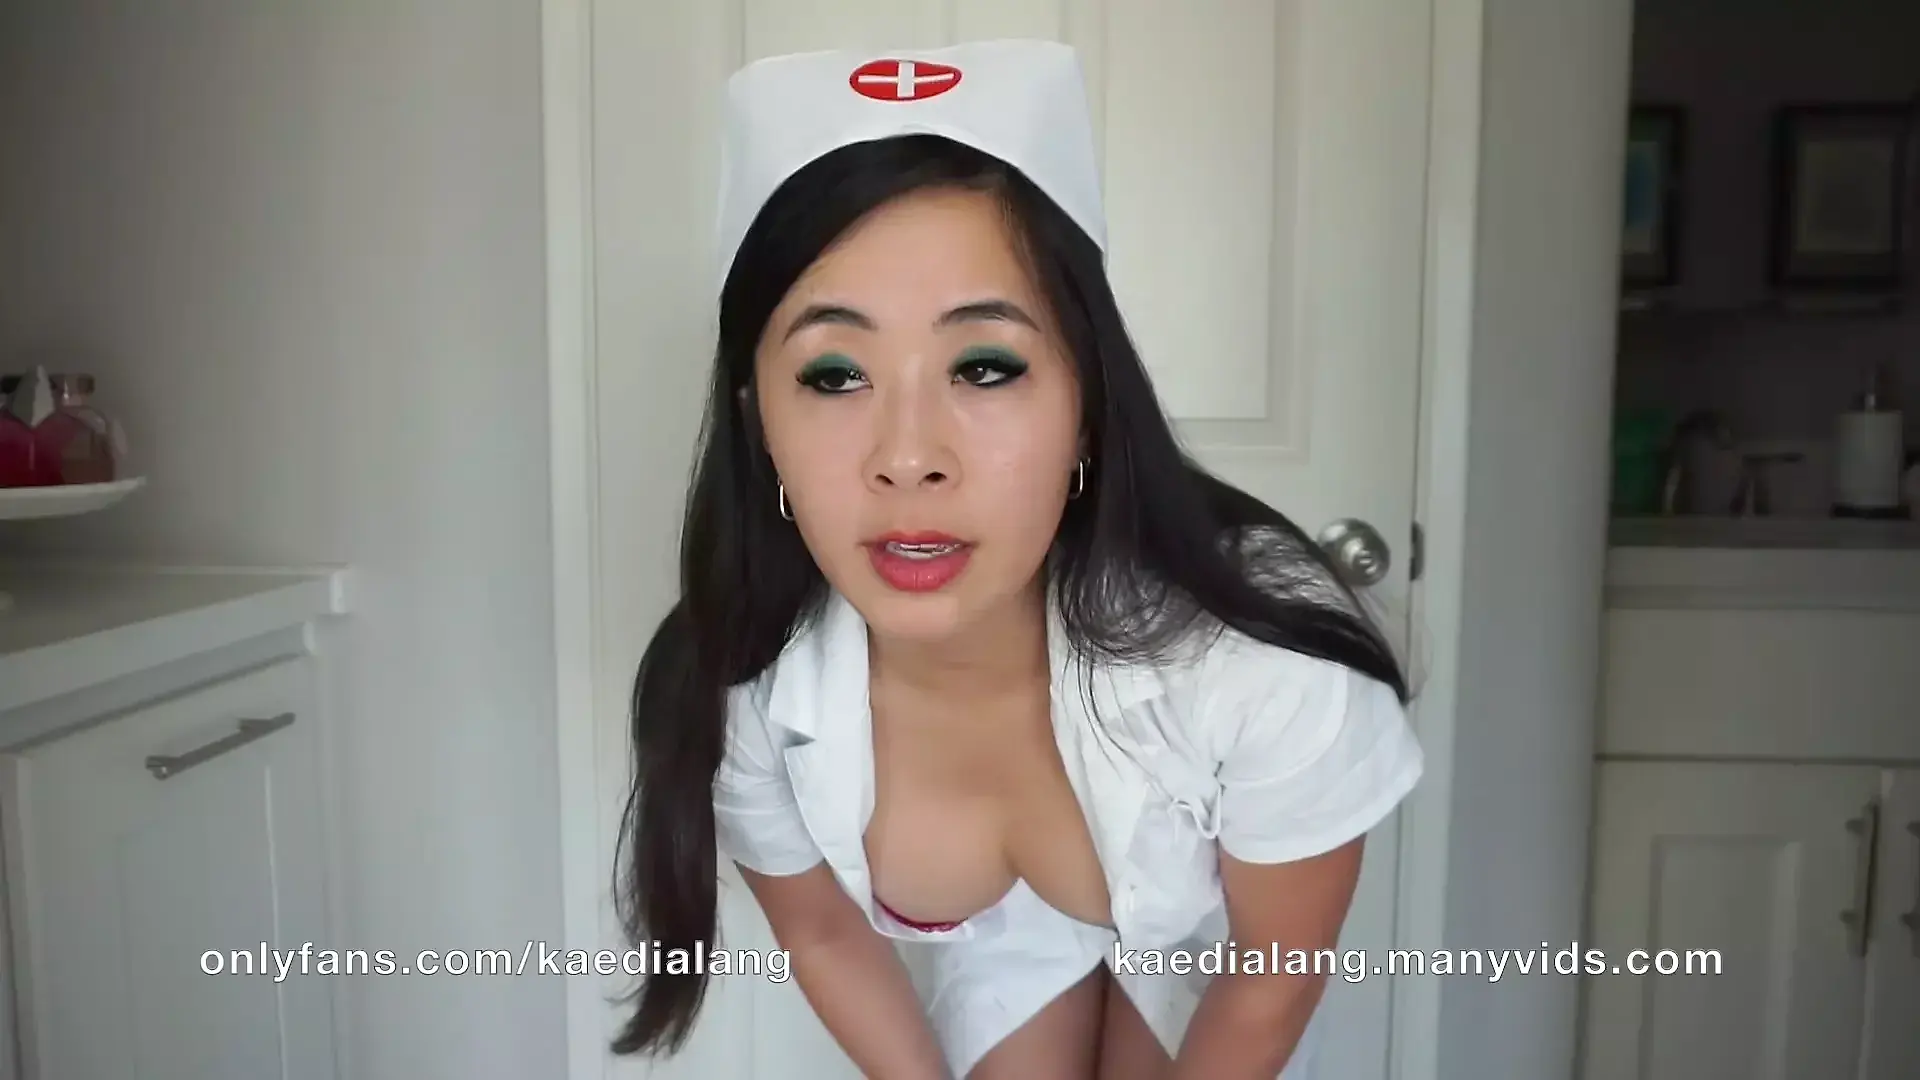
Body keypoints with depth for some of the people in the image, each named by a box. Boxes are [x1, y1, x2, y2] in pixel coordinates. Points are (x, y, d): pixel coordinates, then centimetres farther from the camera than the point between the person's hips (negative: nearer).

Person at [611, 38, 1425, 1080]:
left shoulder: (1269, 660, -42)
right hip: (992, 944, 2)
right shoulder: (733, 695, -33)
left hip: (1201, 935, -1)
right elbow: (821, 929, -10)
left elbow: (1272, 970, -20)